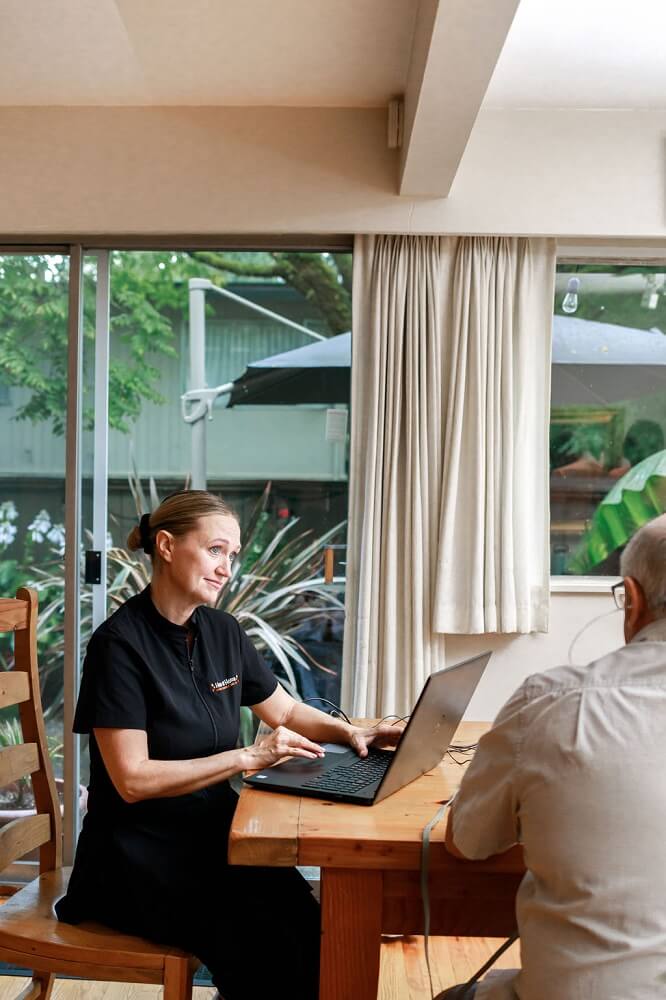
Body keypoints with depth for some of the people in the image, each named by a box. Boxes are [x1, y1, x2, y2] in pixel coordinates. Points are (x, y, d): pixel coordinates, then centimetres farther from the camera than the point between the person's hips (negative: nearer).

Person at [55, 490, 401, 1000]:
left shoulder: (222, 631, 6)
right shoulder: (120, 643, -14)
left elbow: (287, 711, 18)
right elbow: (132, 780, -18)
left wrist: (349, 732, -1)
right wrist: (248, 757, -21)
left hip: (213, 835, 6)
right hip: (140, 856, -6)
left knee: (305, 918, -19)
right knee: (262, 940, -25)